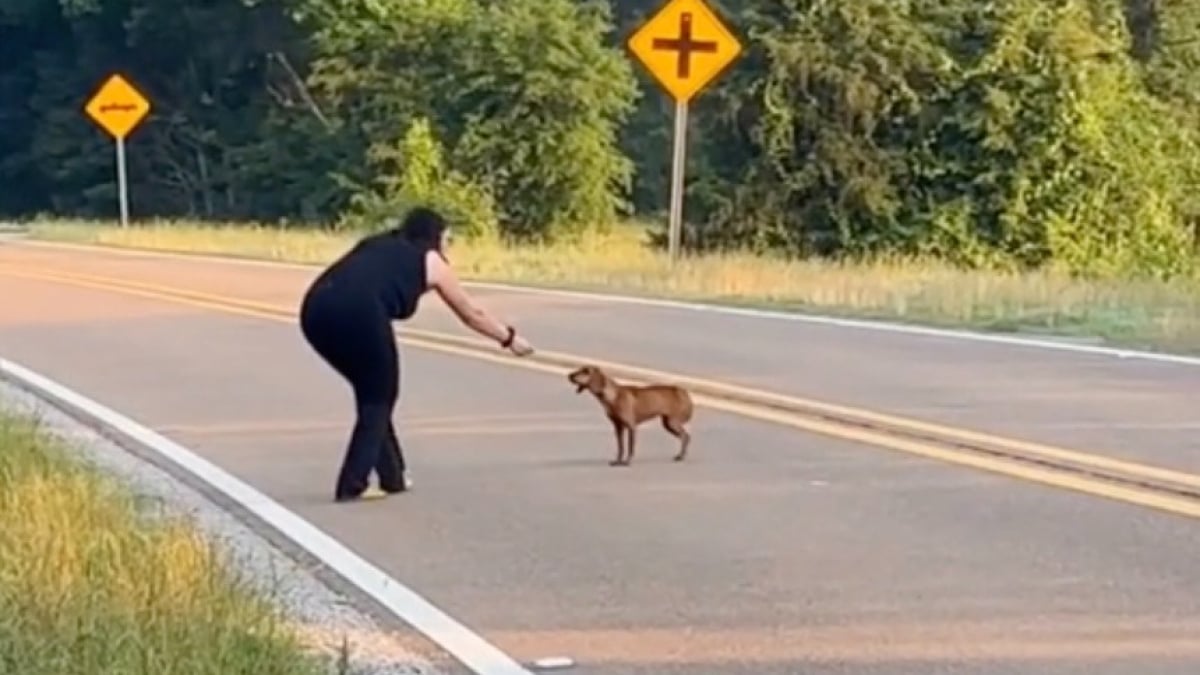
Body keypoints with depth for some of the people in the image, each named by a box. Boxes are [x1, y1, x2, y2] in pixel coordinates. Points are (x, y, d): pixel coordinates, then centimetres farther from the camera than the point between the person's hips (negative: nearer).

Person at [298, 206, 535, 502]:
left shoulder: (376, 245, 35)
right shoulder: (429, 260, 22)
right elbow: (471, 314, 31)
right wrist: (510, 338, 44)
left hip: (315, 309, 6)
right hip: (358, 311, -6)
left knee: (370, 391, 24)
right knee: (378, 397, 14)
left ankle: (392, 475, 31)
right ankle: (353, 486, 6)